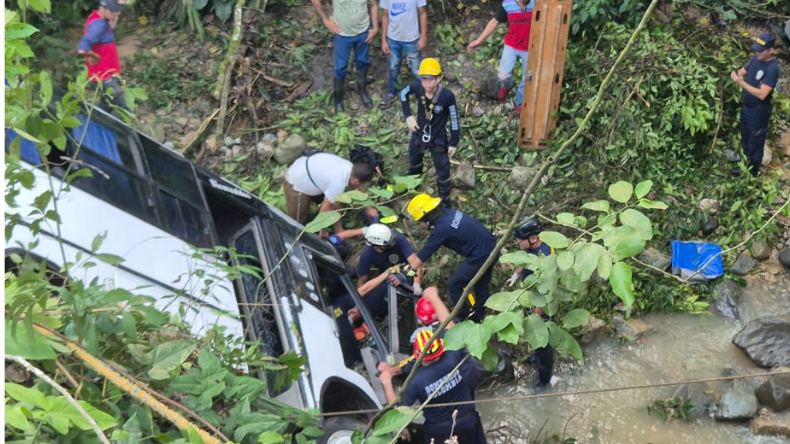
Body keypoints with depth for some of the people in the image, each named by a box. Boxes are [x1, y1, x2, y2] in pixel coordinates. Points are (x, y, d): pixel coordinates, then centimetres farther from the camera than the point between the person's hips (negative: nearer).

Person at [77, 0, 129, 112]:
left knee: (106, 108, 24)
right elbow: (82, 49, -37)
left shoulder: (96, 18, 4)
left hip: (106, 75, 10)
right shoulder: (99, 24, -26)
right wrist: (96, 56, -19)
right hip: (104, 77, -10)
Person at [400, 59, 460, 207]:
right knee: (414, 163, 31)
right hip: (418, 135, 4)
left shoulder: (447, 96, -32)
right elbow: (403, 93, -1)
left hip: (438, 139, -3)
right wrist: (408, 116, -7)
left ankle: (445, 202, 32)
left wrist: (454, 142, -11)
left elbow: (454, 119, -18)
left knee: (443, 172, 11)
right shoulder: (417, 87, -25)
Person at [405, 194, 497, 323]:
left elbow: (420, 258, -13)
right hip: (492, 247, 9)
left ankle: (463, 317, 23)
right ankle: (478, 317, 43)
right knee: (481, 285, 25)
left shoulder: (441, 228, -21)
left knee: (453, 285, 7)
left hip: (480, 256, -9)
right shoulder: (448, 212, 2)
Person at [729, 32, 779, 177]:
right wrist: (736, 74, -18)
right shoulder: (756, 59, -2)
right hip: (746, 106, 8)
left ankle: (753, 173, 24)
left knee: (755, 143, 8)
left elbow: (762, 94, -31)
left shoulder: (773, 68, -27)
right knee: (745, 139, 23)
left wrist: (742, 83, -36)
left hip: (759, 111, -8)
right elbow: (743, 71, 7)